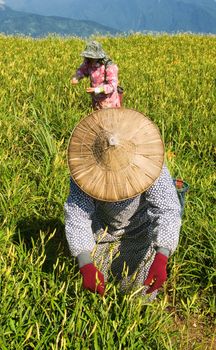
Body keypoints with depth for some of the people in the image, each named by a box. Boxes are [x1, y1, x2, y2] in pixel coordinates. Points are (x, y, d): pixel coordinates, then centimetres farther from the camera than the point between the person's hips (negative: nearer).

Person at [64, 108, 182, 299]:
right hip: (103, 225, 2)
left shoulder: (148, 162, -35)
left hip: (141, 225, -1)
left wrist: (161, 259, -53)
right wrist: (85, 265, -46)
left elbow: (167, 210, -40)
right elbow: (77, 215, -34)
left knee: (138, 290, 1)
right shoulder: (85, 167, -31)